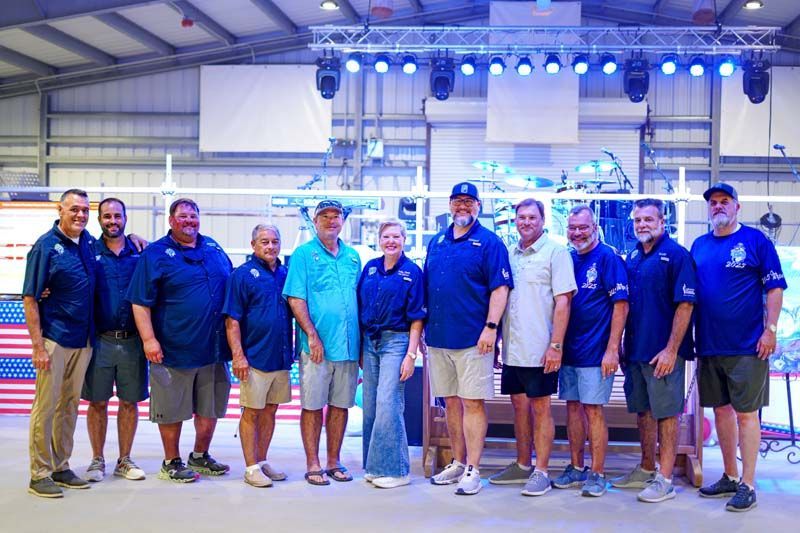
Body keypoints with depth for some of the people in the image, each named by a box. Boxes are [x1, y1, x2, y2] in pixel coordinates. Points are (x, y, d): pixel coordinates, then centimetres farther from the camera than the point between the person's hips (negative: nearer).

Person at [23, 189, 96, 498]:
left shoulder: (89, 243, 6)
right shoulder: (46, 246, -10)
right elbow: (29, 300, -11)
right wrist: (38, 346, -15)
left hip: (83, 341, 6)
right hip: (54, 340, -6)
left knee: (69, 406, 13)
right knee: (45, 407, 0)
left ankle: (61, 468, 23)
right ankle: (39, 474, 8)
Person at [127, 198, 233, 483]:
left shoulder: (213, 248, 12)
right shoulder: (155, 254, -5)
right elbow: (140, 302, -9)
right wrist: (149, 339, -18)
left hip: (213, 348, 6)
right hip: (173, 349, -5)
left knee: (211, 406, 14)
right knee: (172, 409, 3)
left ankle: (200, 456, 31)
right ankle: (171, 463, 18)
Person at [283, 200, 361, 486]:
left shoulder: (353, 256, 14)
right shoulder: (304, 254, -1)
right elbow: (295, 299, -7)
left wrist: (361, 341, 12)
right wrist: (312, 335, -15)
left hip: (348, 345, 5)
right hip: (316, 345, -4)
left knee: (340, 405, 10)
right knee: (313, 405, 1)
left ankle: (334, 462, 20)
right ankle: (313, 465, 9)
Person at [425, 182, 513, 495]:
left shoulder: (489, 242, -2)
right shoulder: (436, 242, 15)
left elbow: (500, 288, -9)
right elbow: (426, 288, 19)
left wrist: (490, 327, -18)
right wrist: (423, 328, 14)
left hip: (473, 338, -6)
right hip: (438, 337, 6)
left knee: (473, 402, -4)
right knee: (451, 402, 13)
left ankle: (472, 470, 1)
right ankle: (458, 464, 24)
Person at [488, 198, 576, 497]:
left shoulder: (556, 252, -4)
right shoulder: (509, 254, 12)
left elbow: (563, 302, -10)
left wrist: (556, 346, -16)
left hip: (539, 349, -6)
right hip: (512, 348, 6)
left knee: (540, 408, 0)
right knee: (519, 405, 13)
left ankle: (541, 472, 7)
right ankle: (522, 466, 24)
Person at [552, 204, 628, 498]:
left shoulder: (608, 257, -8)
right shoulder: (568, 259, 10)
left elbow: (621, 305, -12)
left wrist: (612, 349, -16)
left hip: (596, 350, -6)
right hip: (569, 349, 6)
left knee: (593, 410, -2)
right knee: (573, 407, 12)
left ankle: (597, 474, 7)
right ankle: (576, 468, 23)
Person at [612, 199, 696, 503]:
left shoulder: (676, 255, -9)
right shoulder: (633, 257, 12)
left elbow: (685, 305, -14)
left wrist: (671, 350, -18)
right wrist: (621, 346, 12)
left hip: (663, 352, -7)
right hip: (635, 349, 7)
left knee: (666, 413, -1)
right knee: (643, 411, 15)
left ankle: (665, 480, 5)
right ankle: (646, 470, 27)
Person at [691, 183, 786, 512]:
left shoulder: (756, 240, -2)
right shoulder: (699, 246, 11)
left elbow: (775, 287, -4)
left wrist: (770, 330, -11)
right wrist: (691, 337, 10)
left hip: (747, 346, -5)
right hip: (709, 346, 5)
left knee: (746, 413, -2)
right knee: (721, 410, 12)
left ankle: (747, 485, 5)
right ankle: (730, 477, 24)